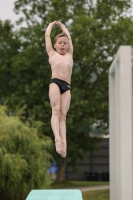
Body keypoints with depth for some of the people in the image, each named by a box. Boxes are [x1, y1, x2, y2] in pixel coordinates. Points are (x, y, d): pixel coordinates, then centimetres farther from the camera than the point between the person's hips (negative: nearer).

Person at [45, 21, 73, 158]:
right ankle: (57, 137, -38)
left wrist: (61, 25, 50)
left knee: (63, 114, -11)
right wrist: (52, 24, 43)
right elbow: (47, 35, 28)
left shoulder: (69, 55, 28)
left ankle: (64, 141, -28)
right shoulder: (52, 53, 22)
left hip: (66, 86, 3)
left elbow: (69, 36, 37)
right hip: (55, 82, -2)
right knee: (56, 110, -20)